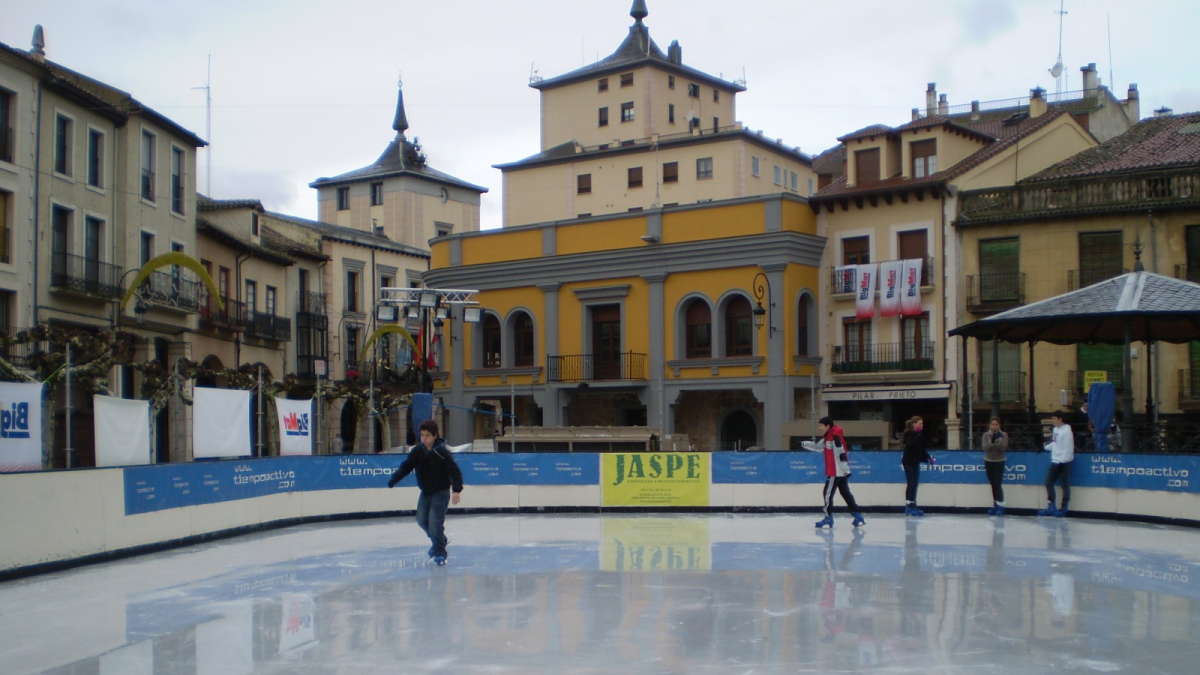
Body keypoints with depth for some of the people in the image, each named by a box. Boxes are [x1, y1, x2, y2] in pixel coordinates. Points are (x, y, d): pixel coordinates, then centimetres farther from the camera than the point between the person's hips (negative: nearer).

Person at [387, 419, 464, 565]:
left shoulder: (442, 452, -20)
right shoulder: (417, 451, -5)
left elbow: (454, 471, -23)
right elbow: (405, 467, -7)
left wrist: (456, 490, -33)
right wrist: (393, 480, -21)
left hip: (441, 492, -6)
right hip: (425, 492, 6)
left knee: (435, 522, -15)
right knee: (422, 519, 14)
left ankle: (440, 552, 0)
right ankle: (440, 540, 37)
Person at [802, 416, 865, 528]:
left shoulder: (835, 437, -17)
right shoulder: (828, 437, 14)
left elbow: (841, 453, -23)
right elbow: (817, 446, 26)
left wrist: (845, 467, -28)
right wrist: (804, 444, 19)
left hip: (837, 472, -10)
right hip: (838, 471, 10)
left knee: (828, 493, -4)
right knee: (845, 493, 11)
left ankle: (829, 518, 2)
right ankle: (858, 516, 12)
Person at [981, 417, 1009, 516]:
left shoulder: (1004, 435, -4)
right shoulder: (986, 435, 1)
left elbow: (1004, 448, -13)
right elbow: (985, 447, -10)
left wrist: (998, 440, -30)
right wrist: (991, 441, -26)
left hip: (999, 461, -3)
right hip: (988, 461, 3)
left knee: (998, 484, -12)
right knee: (992, 485, 7)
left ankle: (1000, 506, -8)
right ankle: (995, 505, 13)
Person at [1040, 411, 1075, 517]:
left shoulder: (1066, 431, -15)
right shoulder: (1056, 429, 13)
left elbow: (1068, 448, -19)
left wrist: (1063, 460, -21)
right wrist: (1047, 447, 18)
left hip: (1064, 462, -9)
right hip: (1055, 461, 9)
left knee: (1065, 485, -1)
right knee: (1049, 482, 8)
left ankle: (1063, 508, 4)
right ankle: (1051, 507, 13)